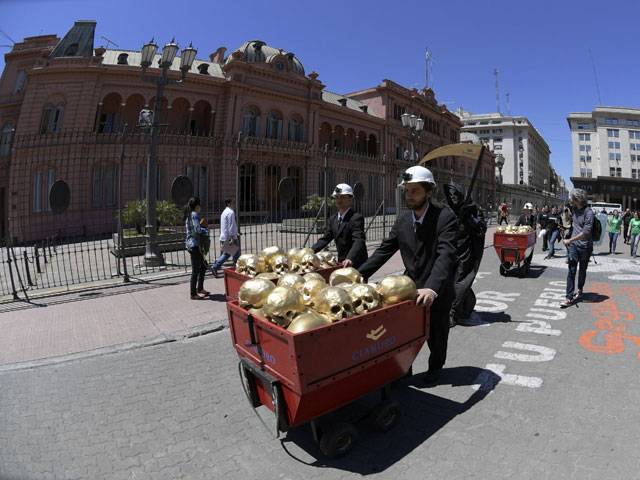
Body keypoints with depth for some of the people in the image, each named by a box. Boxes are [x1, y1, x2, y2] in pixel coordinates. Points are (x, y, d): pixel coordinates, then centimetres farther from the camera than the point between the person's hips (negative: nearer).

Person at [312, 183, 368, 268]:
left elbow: (359, 241, -28)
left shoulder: (357, 217, -15)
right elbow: (325, 239, 11)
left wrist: (350, 258, -45)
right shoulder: (333, 219, 9)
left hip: (356, 264, -7)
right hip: (342, 263, 7)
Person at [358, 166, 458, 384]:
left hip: (438, 290, -3)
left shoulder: (445, 217, -20)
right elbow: (384, 250, -1)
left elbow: (446, 254, -32)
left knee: (436, 333, 17)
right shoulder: (401, 221, -3)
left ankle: (435, 367, 44)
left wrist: (432, 288, -47)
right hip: (410, 286, 3)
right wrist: (358, 275, -11)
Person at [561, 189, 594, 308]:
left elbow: (586, 232, -23)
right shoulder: (575, 210, 5)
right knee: (571, 270, -3)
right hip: (573, 245, 4)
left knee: (582, 270, 14)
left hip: (585, 246, -4)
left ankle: (580, 290, 35)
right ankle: (569, 297, -5)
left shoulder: (588, 212, -16)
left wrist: (570, 240, -24)